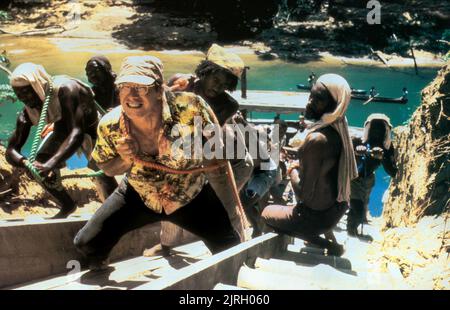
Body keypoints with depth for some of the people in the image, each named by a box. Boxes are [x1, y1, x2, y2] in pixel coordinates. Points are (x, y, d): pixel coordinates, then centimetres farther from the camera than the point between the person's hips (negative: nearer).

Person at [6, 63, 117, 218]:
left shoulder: (64, 91, -39)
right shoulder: (27, 114, -19)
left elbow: (77, 133, -49)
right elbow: (11, 150, -18)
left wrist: (51, 163, -61)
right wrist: (25, 162, -43)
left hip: (89, 126, -6)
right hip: (64, 127, 6)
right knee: (40, 164, -5)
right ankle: (67, 206, 16)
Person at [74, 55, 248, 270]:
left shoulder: (190, 107, -32)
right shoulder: (110, 126, -23)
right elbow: (107, 168, -1)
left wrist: (234, 207, -9)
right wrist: (126, 160, -26)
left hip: (192, 197, -1)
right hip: (138, 198, 2)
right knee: (86, 244, -1)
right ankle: (99, 270, 38)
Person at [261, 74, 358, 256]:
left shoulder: (316, 139, -31)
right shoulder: (338, 130, -5)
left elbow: (305, 194, -25)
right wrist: (298, 159, 8)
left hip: (319, 215, -8)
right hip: (339, 206, 8)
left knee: (267, 214, 17)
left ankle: (327, 245, 7)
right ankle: (330, 237, 28)